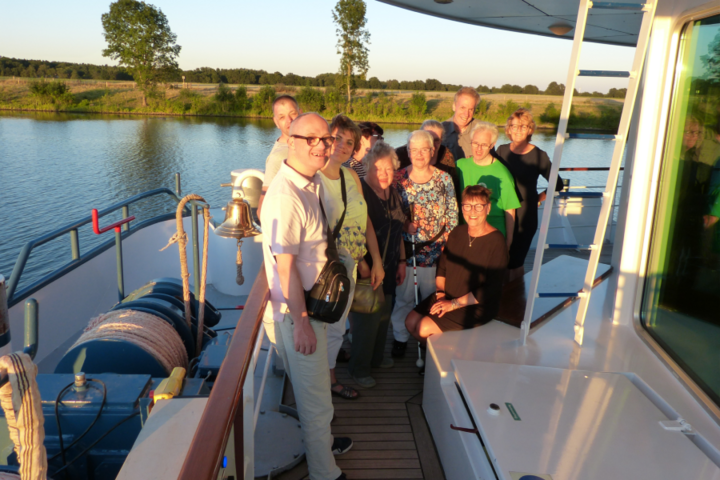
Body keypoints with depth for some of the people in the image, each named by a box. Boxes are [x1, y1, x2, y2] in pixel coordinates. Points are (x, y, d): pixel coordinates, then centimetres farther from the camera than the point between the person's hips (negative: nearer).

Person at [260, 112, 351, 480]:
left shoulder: (313, 183, 5)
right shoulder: (285, 195, -25)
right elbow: (285, 265, -25)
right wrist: (302, 322, -22)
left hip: (313, 301, 9)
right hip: (296, 311, -9)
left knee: (313, 385, 27)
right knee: (315, 395, 8)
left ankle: (322, 440, 49)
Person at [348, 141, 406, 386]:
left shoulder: (393, 193, 6)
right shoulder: (360, 193, -18)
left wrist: (402, 261, 14)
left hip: (389, 267, 8)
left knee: (384, 314, 20)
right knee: (367, 318, 3)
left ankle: (376, 356, 42)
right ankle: (359, 368, 23)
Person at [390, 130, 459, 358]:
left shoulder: (443, 178, 0)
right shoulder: (399, 177, 0)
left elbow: (452, 214, 2)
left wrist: (449, 244, -3)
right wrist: (404, 222, -7)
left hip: (435, 248, 0)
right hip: (405, 247, 0)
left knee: (432, 295, 9)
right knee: (403, 295, 9)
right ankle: (400, 337, 28)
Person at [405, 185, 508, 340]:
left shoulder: (496, 241, -17)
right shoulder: (457, 233, 5)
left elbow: (491, 288, -20)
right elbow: (442, 267, 12)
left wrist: (454, 304, -19)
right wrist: (440, 293, -6)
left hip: (477, 306, -7)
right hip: (447, 297, 7)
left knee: (424, 328, -18)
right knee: (411, 321, -5)